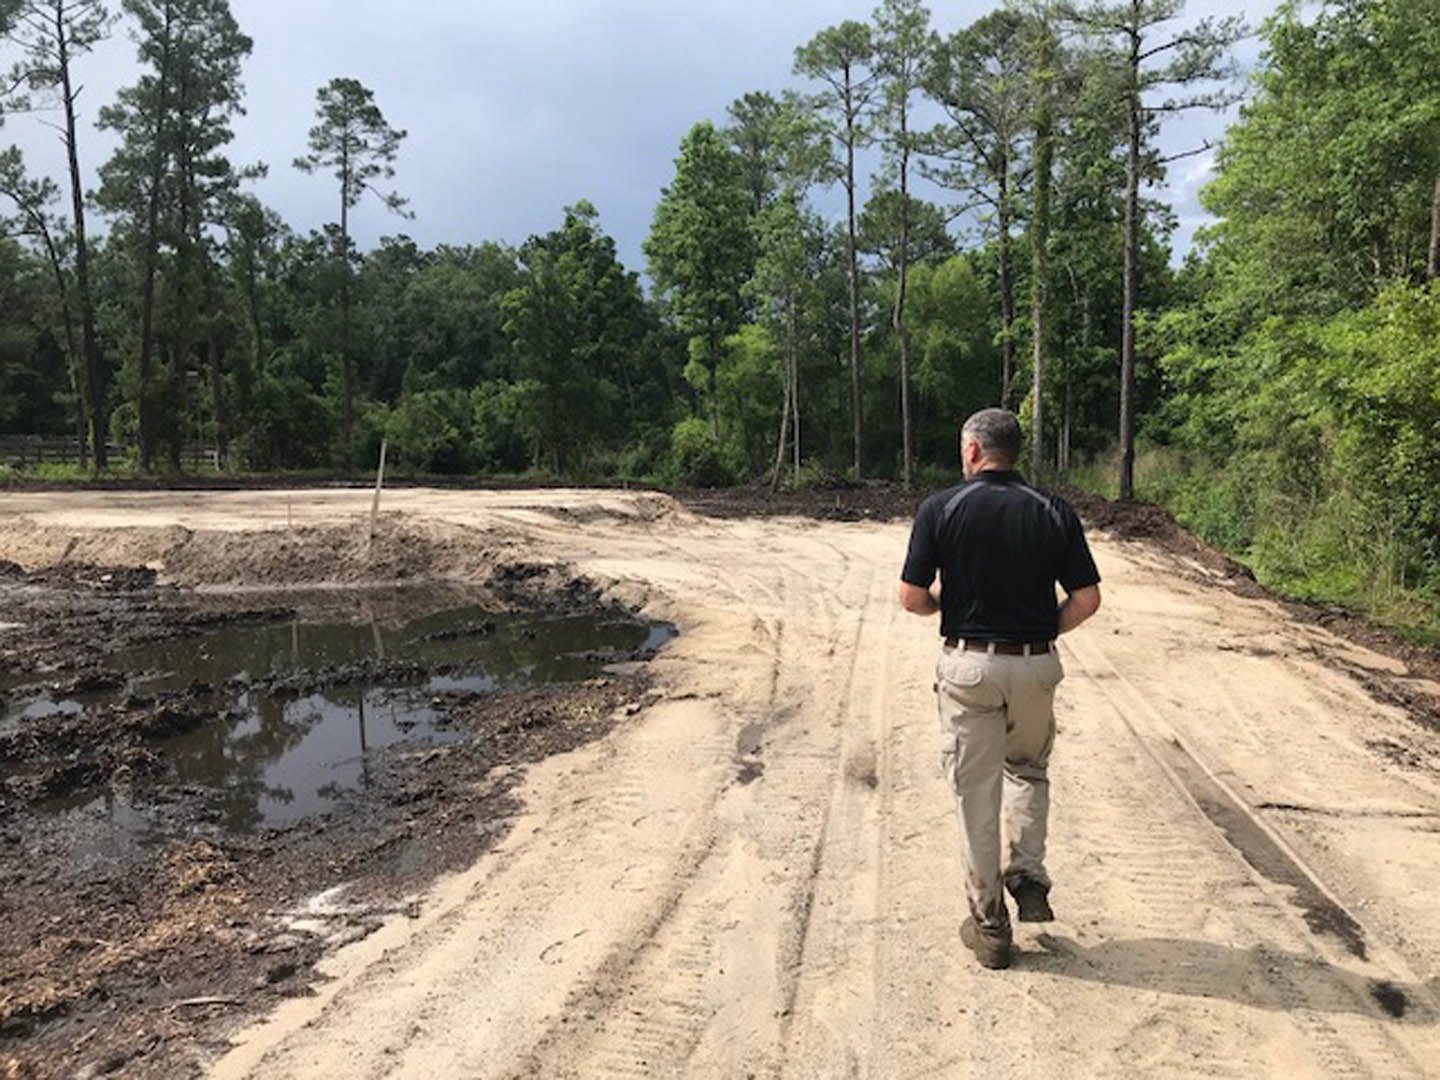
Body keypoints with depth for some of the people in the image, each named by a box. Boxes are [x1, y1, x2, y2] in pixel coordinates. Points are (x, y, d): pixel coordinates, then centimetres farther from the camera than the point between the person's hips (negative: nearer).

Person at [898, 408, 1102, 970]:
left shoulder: (941, 508, -8)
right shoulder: (1054, 511, -1)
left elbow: (913, 598, -10)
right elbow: (1087, 599, -4)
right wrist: (1044, 631, 12)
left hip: (968, 666, -2)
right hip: (1036, 667, 3)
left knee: (975, 792, 9)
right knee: (1028, 770, 28)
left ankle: (989, 924, 16)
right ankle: (1030, 881, 18)